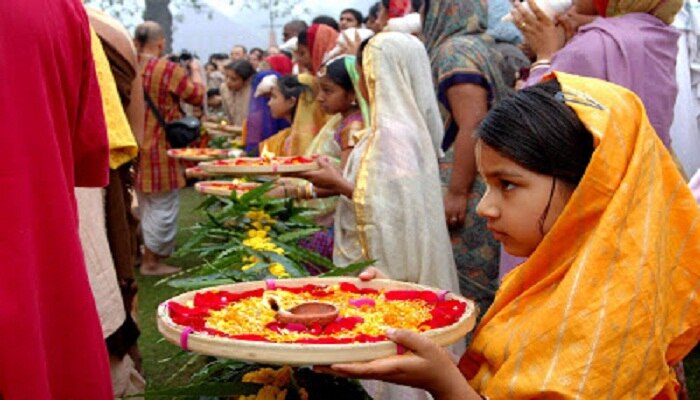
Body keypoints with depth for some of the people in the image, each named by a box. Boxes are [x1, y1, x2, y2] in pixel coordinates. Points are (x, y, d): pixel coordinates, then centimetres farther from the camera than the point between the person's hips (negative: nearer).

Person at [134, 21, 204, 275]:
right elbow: (198, 95, -6)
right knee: (163, 205, 3)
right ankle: (152, 262, 7)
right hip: (160, 148, -7)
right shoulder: (169, 70, -17)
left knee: (146, 204, 19)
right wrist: (195, 70, 9)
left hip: (137, 147, 7)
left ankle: (148, 257, 30)